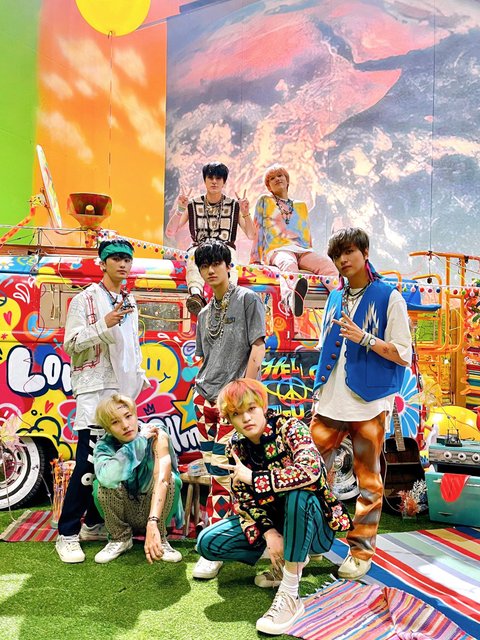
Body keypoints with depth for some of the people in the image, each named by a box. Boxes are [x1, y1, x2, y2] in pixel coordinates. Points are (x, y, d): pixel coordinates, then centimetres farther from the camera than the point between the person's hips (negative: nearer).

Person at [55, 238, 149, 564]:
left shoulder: (131, 303, 17)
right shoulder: (85, 299, -3)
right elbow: (71, 343, -10)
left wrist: (141, 379, 15)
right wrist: (104, 324, -21)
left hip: (125, 390, 7)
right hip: (95, 389, -6)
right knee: (89, 461, -10)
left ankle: (94, 523, 20)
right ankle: (67, 534, 0)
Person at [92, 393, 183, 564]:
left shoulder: (157, 436, -22)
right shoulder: (104, 446, -17)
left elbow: (161, 479, -38)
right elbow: (107, 477, -41)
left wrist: (152, 525, -51)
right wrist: (140, 440, -35)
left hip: (155, 510, -1)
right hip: (124, 516, 1)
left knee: (168, 477, -31)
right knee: (107, 484, -29)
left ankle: (160, 539, -10)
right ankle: (120, 538, -5)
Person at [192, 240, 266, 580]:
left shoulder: (248, 299, -1)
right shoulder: (205, 313, 19)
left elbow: (257, 350, -8)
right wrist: (202, 388, 11)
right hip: (205, 397, 7)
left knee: (222, 471, -10)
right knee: (214, 470, 9)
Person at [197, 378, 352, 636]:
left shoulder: (289, 428, -20)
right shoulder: (236, 447, -5)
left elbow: (310, 471, -39)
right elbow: (244, 501, -5)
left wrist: (252, 477, -29)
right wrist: (268, 532, -24)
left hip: (312, 523, -5)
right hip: (270, 521, 5)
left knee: (299, 490, -38)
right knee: (207, 542, -11)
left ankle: (290, 595, -26)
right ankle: (286, 560, 7)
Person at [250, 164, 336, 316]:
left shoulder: (301, 205, 31)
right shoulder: (264, 201, 21)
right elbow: (257, 231, 15)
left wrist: (310, 256, 20)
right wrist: (255, 259, 7)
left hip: (303, 249, 4)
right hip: (277, 249, -4)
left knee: (326, 263, -31)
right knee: (288, 264, -43)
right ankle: (291, 299, -77)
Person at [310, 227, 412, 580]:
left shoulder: (389, 297, -2)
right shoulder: (335, 299, 14)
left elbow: (404, 355, -6)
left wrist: (363, 338, -17)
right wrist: (319, 393, 14)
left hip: (369, 404, -5)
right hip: (329, 402, 5)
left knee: (368, 478, 5)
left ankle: (361, 550, 18)